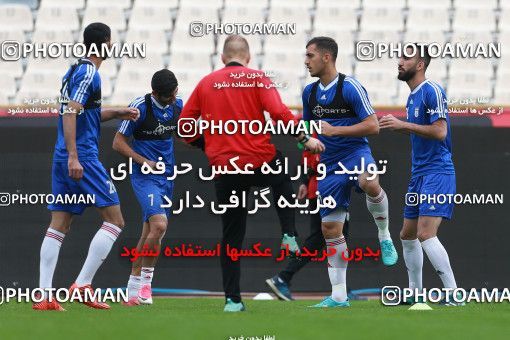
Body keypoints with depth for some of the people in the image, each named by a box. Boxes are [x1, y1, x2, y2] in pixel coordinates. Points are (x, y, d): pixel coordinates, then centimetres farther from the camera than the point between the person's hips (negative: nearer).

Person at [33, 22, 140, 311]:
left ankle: (44, 295, -1)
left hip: (65, 159, 9)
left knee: (59, 225, 6)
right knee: (115, 221, -3)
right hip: (83, 157, -9)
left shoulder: (75, 71, 18)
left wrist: (116, 112, 26)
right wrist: (73, 156, -24)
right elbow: (70, 114, -19)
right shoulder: (88, 73, -10)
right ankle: (83, 284, -9)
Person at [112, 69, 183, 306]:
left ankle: (134, 288, 16)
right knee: (159, 224, -23)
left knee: (149, 233, 8)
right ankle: (145, 281, -9)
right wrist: (145, 162, -18)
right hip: (144, 177, -6)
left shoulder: (178, 105, 3)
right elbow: (118, 143, -9)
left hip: (166, 176, 6)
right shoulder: (140, 107, -14)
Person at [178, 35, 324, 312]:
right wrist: (305, 138, -5)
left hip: (224, 169, 2)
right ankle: (289, 235, 18)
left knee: (231, 236, 9)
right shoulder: (257, 79, -1)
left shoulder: (206, 83, 8)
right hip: (260, 162, -2)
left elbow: (185, 125, 7)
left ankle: (232, 299, 6)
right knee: (283, 182, 34)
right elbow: (279, 112, -13)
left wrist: (205, 143, 23)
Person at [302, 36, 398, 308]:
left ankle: (384, 236, -16)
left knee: (369, 183, -41)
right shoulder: (310, 92, 12)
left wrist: (335, 130, -18)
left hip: (356, 154, -6)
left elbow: (373, 126, -13)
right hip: (329, 164, 6)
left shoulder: (349, 87, -8)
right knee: (330, 229, 2)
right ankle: (338, 296, 10)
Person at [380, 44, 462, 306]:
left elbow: (439, 131, -22)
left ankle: (454, 294, -18)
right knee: (407, 235, 15)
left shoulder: (432, 91, -13)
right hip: (419, 174, 10)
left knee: (426, 234, -20)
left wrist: (403, 125, -20)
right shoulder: (412, 96, 15)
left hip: (437, 172, -10)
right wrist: (397, 126, 11)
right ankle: (415, 293, 27)